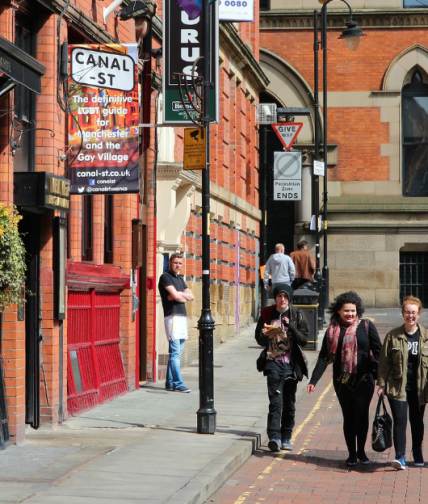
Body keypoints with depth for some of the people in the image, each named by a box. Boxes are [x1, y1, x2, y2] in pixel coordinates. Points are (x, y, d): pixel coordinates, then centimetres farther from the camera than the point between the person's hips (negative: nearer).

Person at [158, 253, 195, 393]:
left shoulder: (180, 279, 21)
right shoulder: (165, 277, -5)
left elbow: (191, 296, 12)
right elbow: (176, 296, -15)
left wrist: (178, 294, -6)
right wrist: (184, 297, 6)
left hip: (182, 317, 9)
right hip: (172, 317, -9)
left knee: (177, 353, 9)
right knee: (175, 352, -11)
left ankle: (170, 382, 14)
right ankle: (178, 384, -14)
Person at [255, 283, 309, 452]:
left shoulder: (297, 315, 2)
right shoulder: (267, 314, 4)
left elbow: (304, 339, -3)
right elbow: (260, 340, 10)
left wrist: (291, 327, -17)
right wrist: (265, 335, -12)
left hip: (291, 364, 1)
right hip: (274, 363, -1)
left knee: (289, 403, 8)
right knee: (275, 402, -14)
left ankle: (286, 437, 19)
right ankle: (274, 437, -20)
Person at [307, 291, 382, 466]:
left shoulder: (366, 326, 3)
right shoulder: (332, 330, 5)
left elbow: (378, 351, 5)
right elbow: (324, 357, 6)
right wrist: (313, 380, 0)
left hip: (364, 379, -1)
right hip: (342, 381, 1)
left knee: (362, 414, -8)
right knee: (348, 417, 4)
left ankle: (361, 451, 9)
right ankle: (352, 454, 15)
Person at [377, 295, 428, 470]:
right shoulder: (393, 336, 0)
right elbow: (384, 362, 1)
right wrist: (382, 384, -4)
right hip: (398, 387, -2)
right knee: (400, 421, -12)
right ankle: (400, 457, -13)